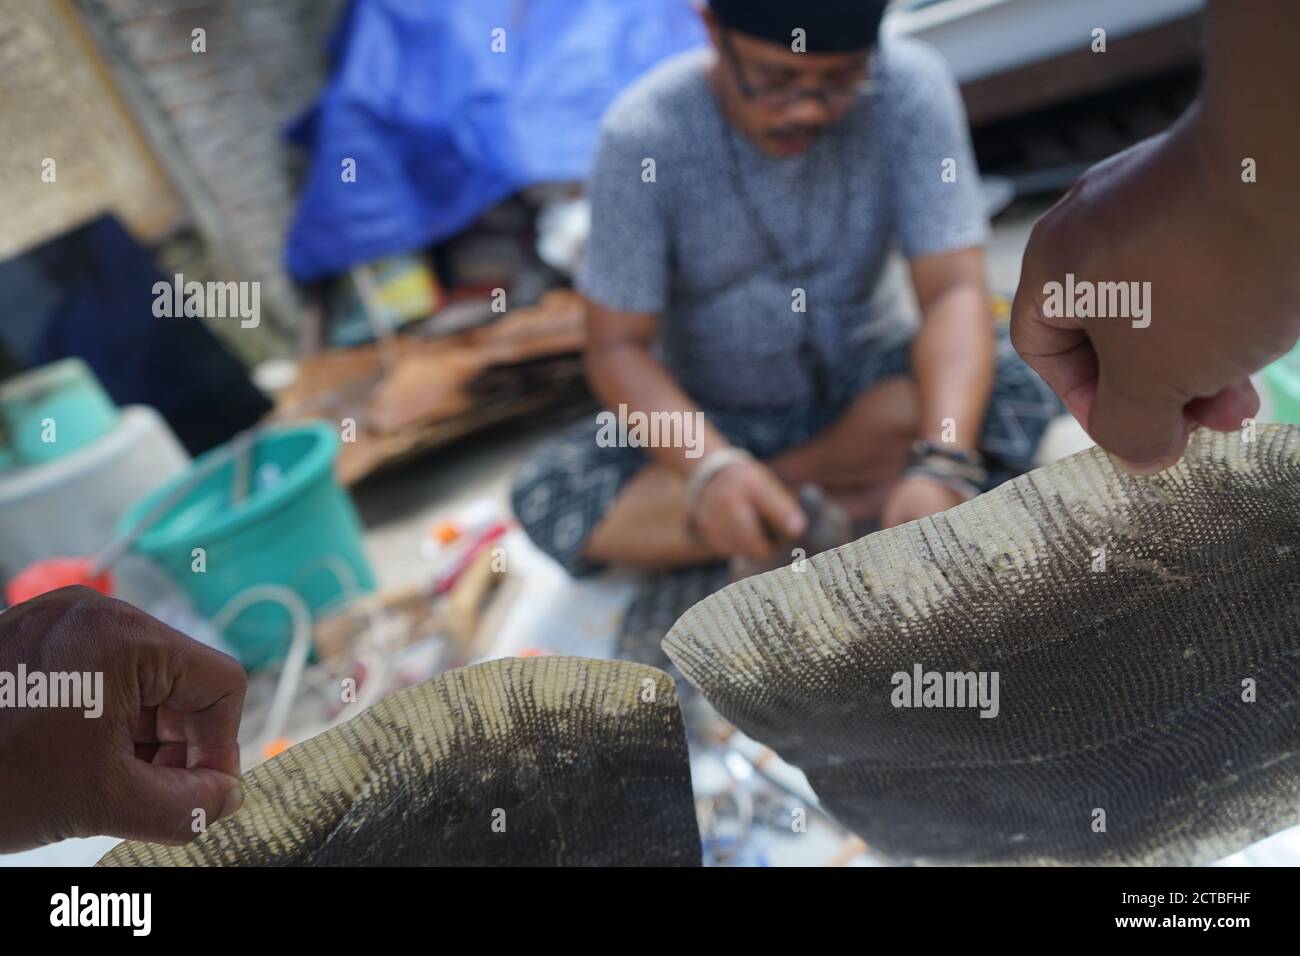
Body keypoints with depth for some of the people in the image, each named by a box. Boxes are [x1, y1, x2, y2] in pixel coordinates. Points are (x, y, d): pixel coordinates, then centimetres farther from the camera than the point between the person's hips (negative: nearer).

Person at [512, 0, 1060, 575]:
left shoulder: (908, 88, -18)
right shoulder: (644, 135, -21)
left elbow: (954, 291, -22)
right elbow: (617, 348, -19)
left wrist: (941, 468, -39)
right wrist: (711, 467, -37)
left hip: (852, 376, 1)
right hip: (711, 414, 0)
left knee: (1016, 391, -27)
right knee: (547, 499, -24)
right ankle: (850, 506, -16)